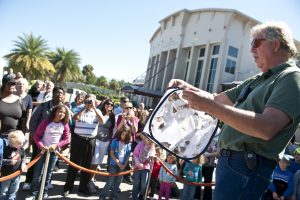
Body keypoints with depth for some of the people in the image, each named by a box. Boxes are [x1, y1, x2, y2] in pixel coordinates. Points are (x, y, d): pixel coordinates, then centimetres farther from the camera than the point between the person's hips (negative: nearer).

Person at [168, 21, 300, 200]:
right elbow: (218, 99, 22)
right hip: (229, 159, 8)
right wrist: (188, 88, 5)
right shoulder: (256, 81, 17)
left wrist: (210, 106, -28)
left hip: (248, 166, -8)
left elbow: (266, 128, -27)